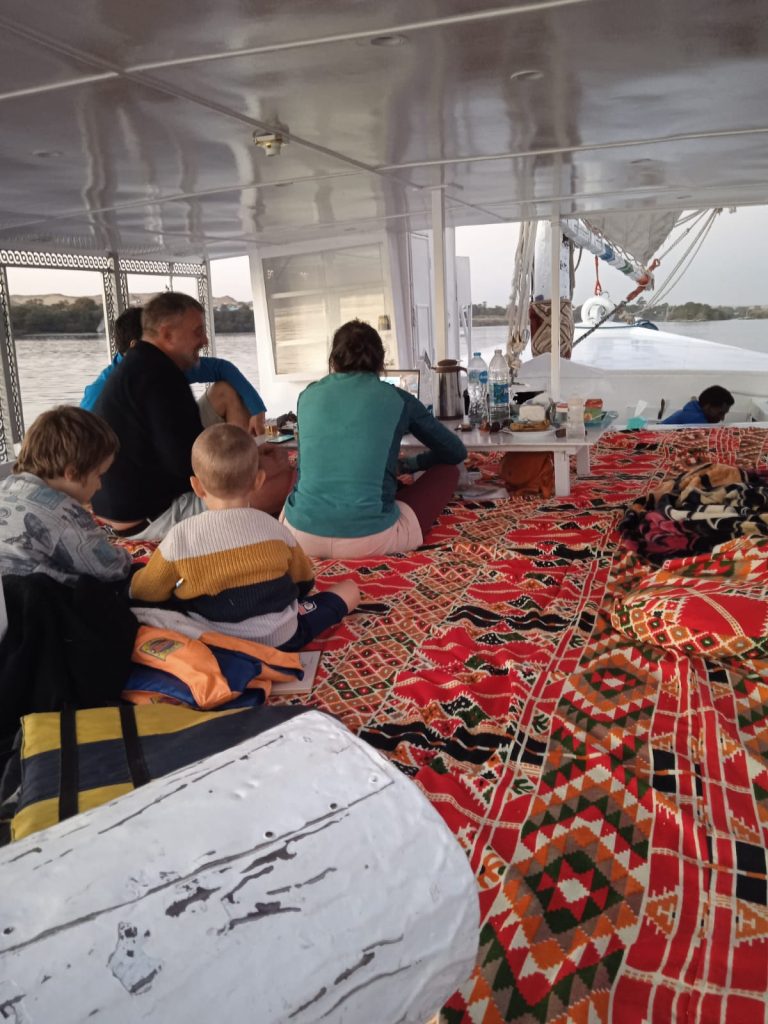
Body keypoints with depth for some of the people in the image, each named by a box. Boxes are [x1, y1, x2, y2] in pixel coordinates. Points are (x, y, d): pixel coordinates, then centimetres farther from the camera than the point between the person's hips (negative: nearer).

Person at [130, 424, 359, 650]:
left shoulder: (180, 537, -11)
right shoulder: (274, 528, -6)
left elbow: (145, 592, 0)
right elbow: (304, 580, 10)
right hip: (281, 638, 1)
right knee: (350, 588, 13)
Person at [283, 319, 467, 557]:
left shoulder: (308, 395, 13)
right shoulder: (397, 398, 5)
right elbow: (456, 453, 18)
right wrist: (408, 464, 36)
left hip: (302, 535, 3)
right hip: (369, 539, -3)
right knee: (447, 471, 18)